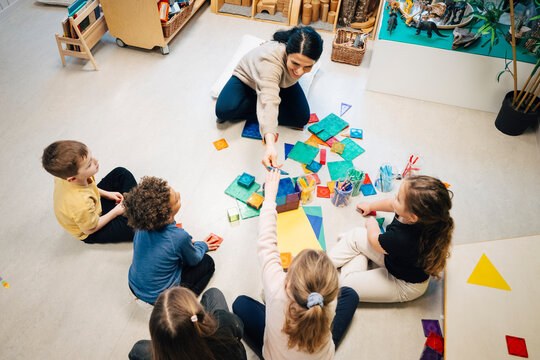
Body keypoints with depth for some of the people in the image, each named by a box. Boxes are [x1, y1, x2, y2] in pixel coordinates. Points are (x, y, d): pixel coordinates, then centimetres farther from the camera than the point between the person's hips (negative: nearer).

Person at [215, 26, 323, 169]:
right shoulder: (270, 60, -46)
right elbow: (269, 101, -58)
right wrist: (270, 144, -67)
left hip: (282, 83, 5)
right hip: (247, 79, -4)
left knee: (302, 117, -18)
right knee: (223, 111, -29)